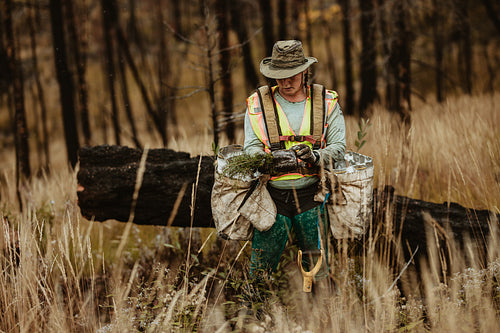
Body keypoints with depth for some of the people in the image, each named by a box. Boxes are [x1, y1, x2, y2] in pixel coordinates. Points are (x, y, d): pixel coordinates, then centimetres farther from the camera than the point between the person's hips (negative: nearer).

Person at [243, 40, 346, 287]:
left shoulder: (327, 103, 5)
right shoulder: (258, 104, 5)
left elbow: (338, 147, 0)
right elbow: (251, 147, -1)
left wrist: (315, 157, -22)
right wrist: (271, 159, -23)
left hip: (310, 195, 0)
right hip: (273, 195, 0)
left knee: (317, 271, 4)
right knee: (259, 270, -2)